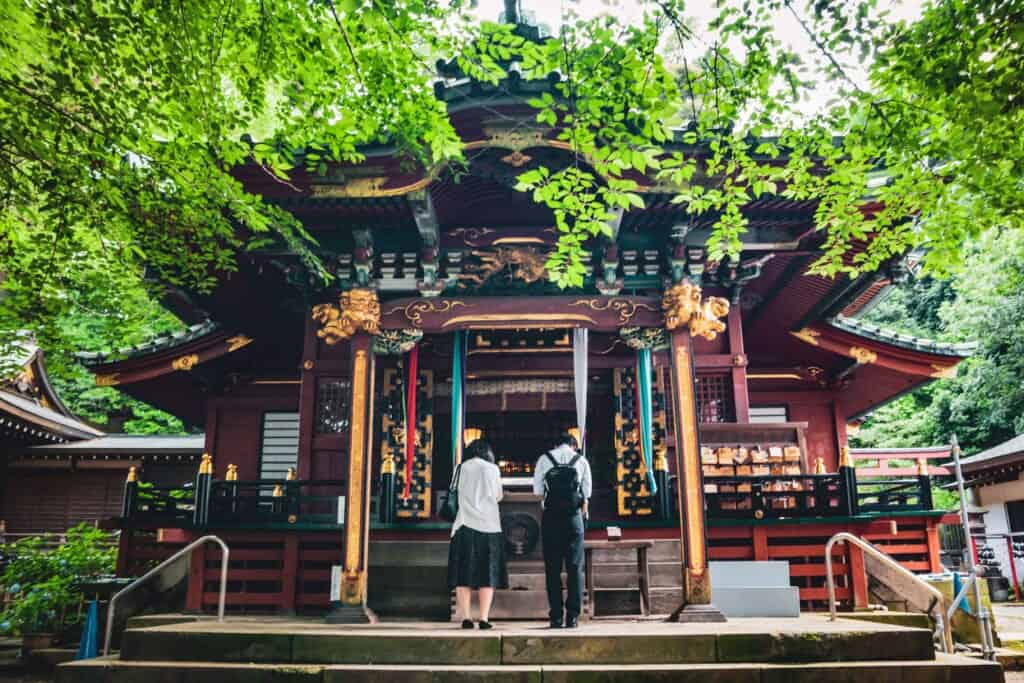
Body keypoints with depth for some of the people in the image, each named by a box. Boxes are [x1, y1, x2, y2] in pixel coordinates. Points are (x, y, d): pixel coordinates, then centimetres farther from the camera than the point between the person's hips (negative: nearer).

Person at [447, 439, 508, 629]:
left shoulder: (461, 468, 5)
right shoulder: (493, 469, 3)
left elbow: (458, 493, 13)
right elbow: (498, 496, 11)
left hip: (465, 525, 1)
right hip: (488, 526, -1)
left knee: (464, 573, 6)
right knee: (488, 574, 4)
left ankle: (466, 617, 0)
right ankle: (484, 618, -2)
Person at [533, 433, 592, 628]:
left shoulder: (544, 459, 7)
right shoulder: (581, 461, 7)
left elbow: (537, 491, 4)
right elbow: (586, 495, 6)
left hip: (550, 517, 0)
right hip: (574, 517, 0)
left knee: (552, 568, 5)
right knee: (575, 567, 5)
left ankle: (556, 617, 4)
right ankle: (572, 617, 2)